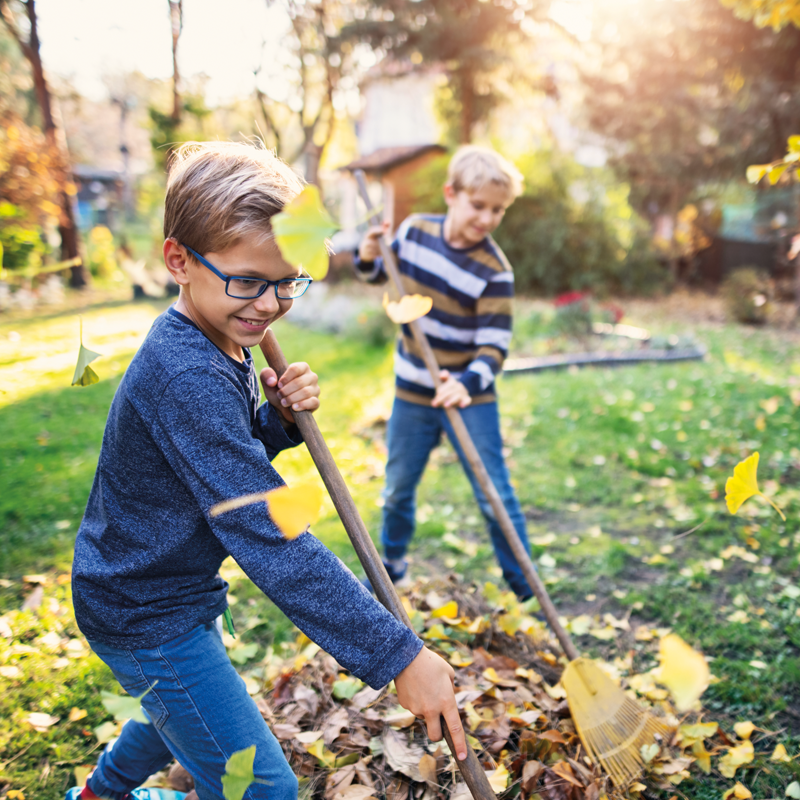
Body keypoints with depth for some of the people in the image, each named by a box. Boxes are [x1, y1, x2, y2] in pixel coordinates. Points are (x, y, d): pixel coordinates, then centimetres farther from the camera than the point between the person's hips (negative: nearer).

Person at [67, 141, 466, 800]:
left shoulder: (219, 346, 0)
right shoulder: (187, 378, -33)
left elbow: (232, 464, 7)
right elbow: (269, 537, -37)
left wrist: (280, 418, -14)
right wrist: (396, 652, -36)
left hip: (171, 592, 10)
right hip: (146, 617, -10)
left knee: (190, 713, 33)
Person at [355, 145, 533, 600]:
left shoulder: (495, 270, -17)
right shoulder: (415, 230, -5)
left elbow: (494, 346, -22)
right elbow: (379, 277, 13)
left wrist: (467, 384, -42)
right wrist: (369, 258, -10)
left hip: (469, 397, -4)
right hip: (412, 392, 4)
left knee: (495, 497, 1)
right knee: (398, 489, 18)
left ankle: (526, 592, 20)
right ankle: (391, 566, 45)